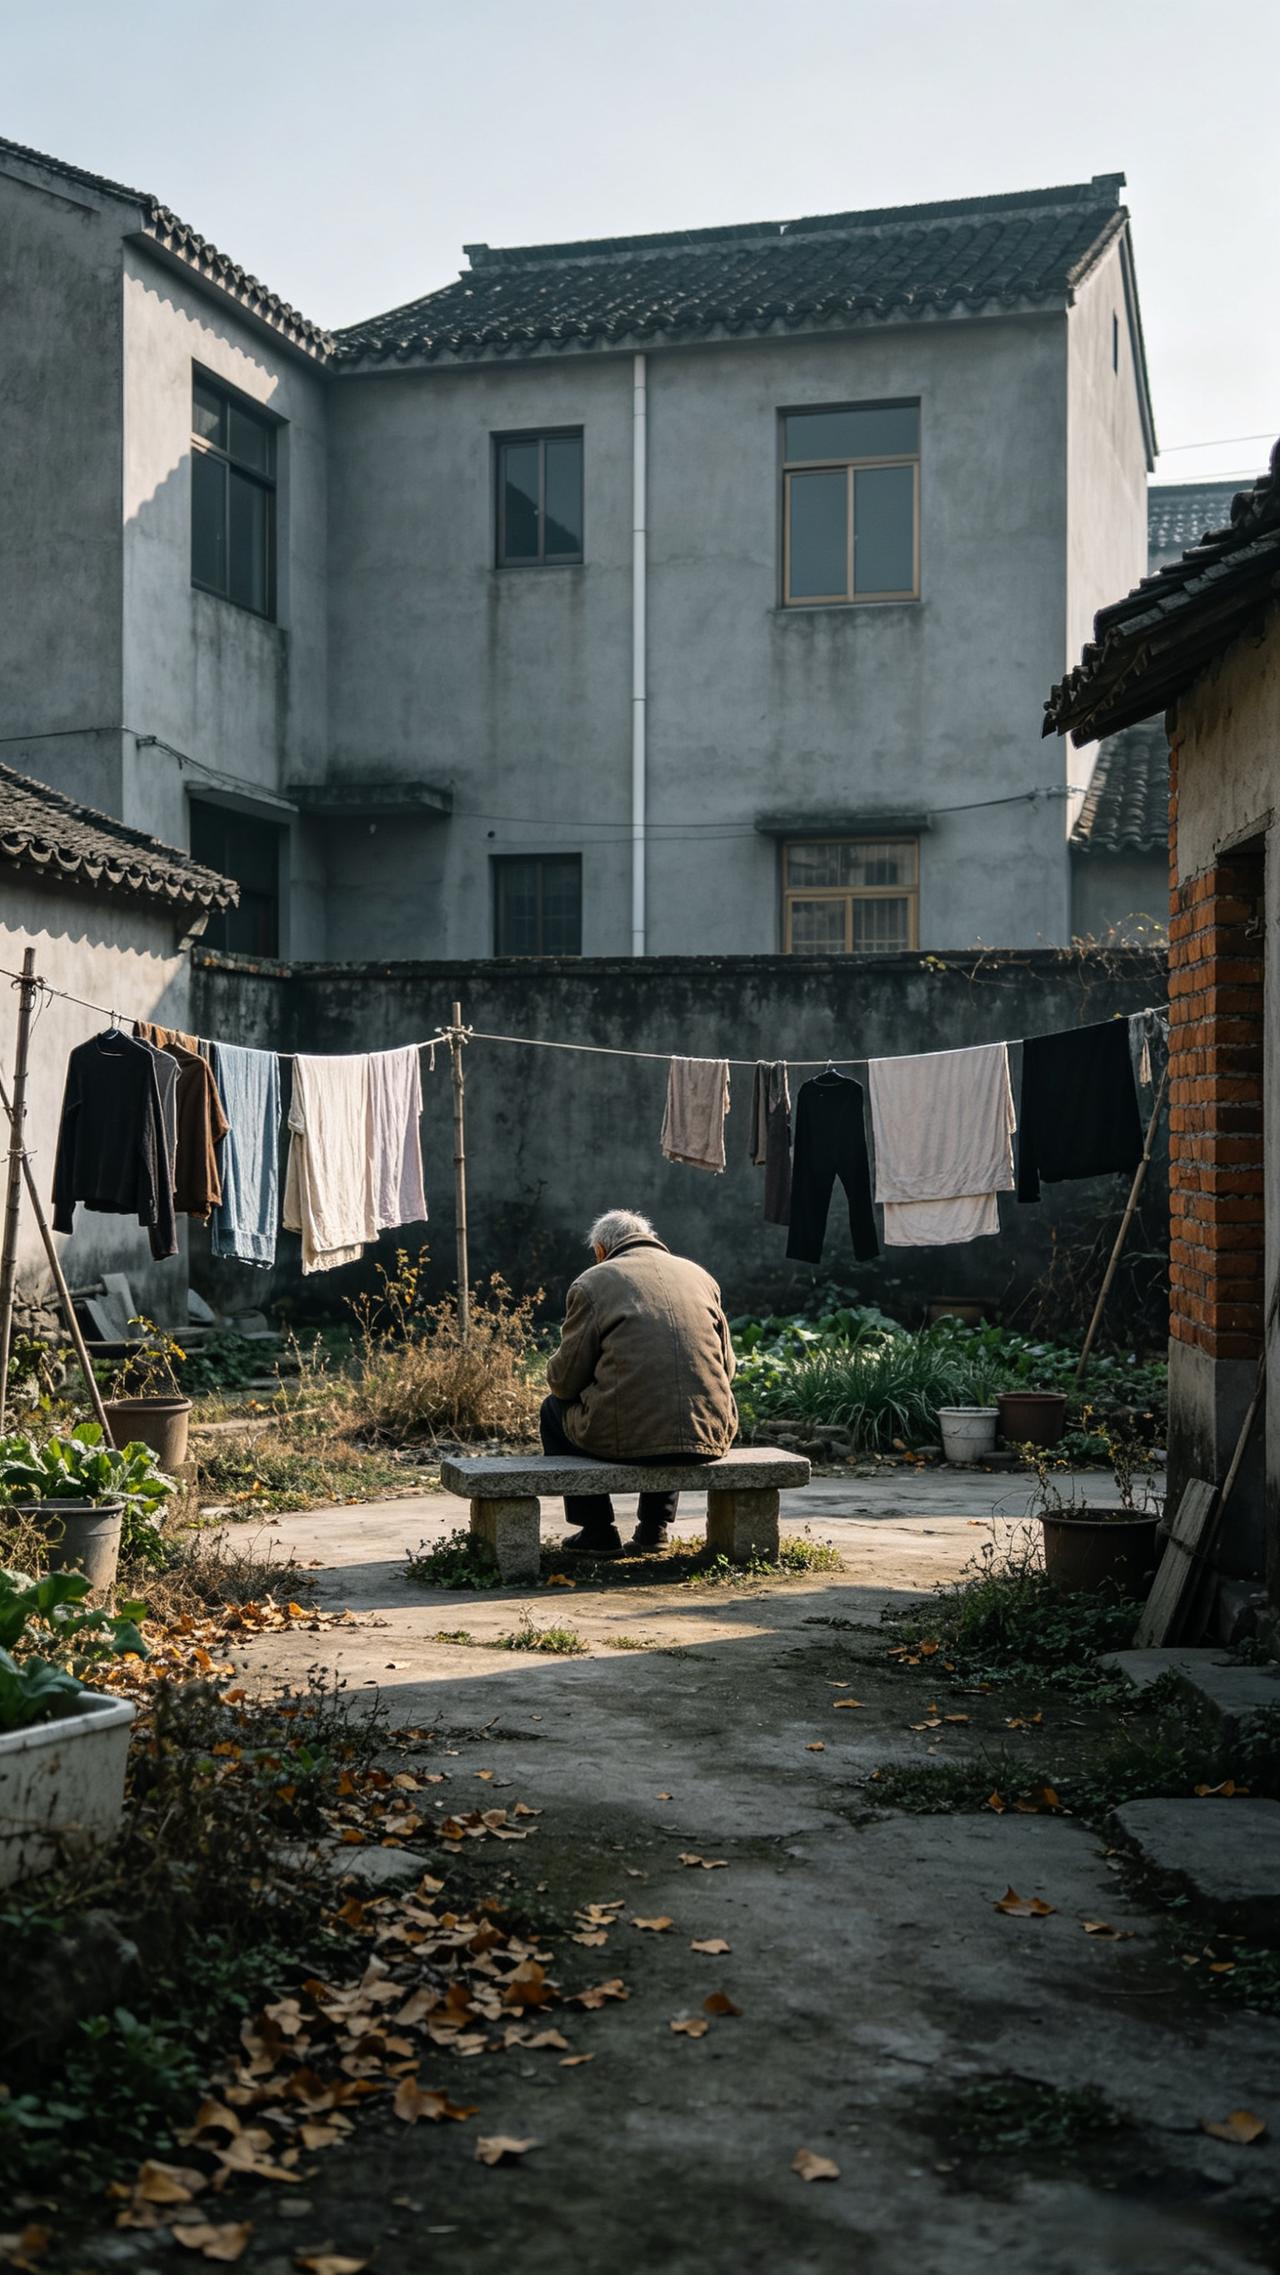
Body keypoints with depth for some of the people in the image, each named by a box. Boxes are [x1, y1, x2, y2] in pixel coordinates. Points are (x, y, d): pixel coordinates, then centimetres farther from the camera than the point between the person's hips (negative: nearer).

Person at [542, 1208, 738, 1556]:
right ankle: (655, 1526, 36)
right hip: (710, 1436, 5)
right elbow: (726, 1368, 20)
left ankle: (597, 1531, 23)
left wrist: (556, 1374, 28)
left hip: (625, 1436, -4)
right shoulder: (700, 1276, 16)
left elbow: (564, 1380, 4)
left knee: (555, 1409, 26)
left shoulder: (592, 1282, 4)